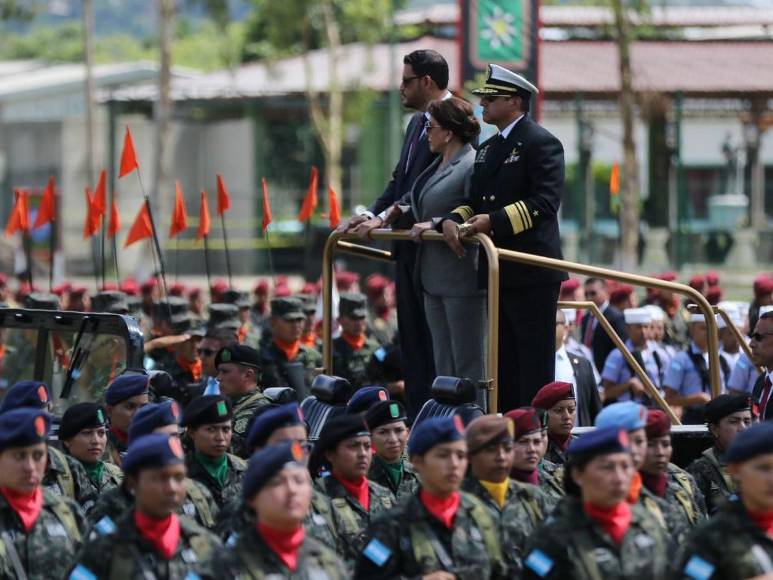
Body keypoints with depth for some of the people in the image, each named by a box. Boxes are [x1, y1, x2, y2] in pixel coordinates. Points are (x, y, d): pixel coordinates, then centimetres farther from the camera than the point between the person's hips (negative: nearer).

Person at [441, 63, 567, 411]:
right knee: (504, 366, 11)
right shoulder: (487, 149, 20)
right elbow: (476, 202, 20)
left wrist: (494, 220, -23)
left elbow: (545, 204, -18)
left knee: (535, 367, -7)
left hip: (532, 274, -9)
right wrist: (453, 220, -2)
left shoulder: (540, 143, -8)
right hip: (499, 273, 9)